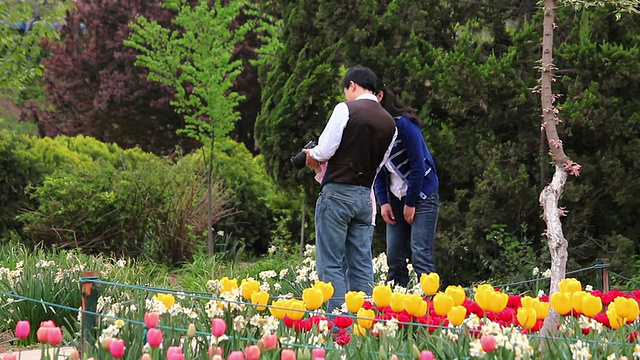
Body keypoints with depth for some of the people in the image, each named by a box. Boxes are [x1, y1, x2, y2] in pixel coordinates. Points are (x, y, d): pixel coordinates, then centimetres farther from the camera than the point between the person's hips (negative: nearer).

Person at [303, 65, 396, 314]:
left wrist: (313, 155, 11)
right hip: (365, 195, 6)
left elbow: (325, 150, -11)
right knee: (361, 266, 8)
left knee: (331, 265, -3)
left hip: (337, 192, -6)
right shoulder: (390, 123, 12)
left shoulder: (346, 109, -7)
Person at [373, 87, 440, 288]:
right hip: (396, 198, 6)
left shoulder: (403, 124, -17)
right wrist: (383, 202, -1)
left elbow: (418, 165, -15)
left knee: (420, 255, -13)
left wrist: (410, 203, -12)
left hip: (421, 195, -6)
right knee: (394, 256, 1)